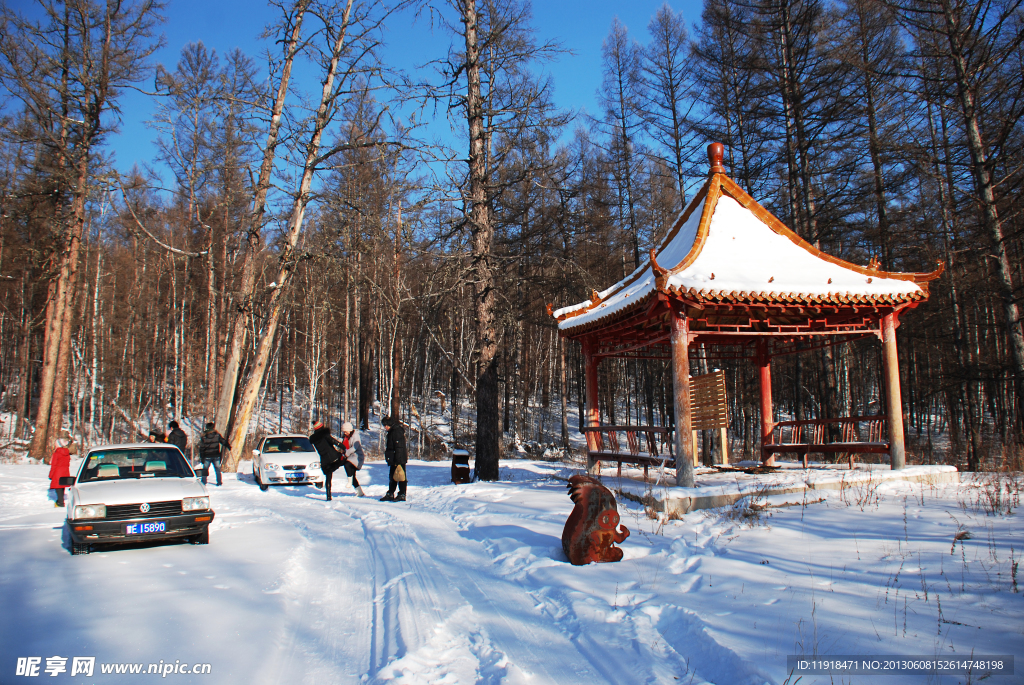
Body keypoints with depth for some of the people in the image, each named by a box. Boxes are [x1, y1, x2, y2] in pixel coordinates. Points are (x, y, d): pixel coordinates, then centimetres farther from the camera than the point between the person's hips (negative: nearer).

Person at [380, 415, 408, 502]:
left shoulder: (397, 431, -17)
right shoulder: (392, 431, 15)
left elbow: (399, 447, -21)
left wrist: (398, 461, -22)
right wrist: (389, 459, 23)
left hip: (399, 459, -11)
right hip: (393, 460, 11)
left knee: (400, 476, -3)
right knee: (392, 477, 15)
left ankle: (402, 495, 3)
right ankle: (390, 494, 23)